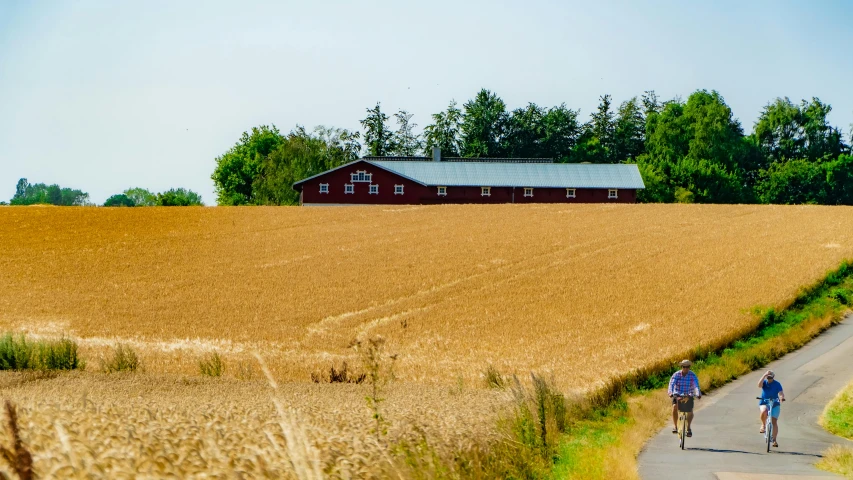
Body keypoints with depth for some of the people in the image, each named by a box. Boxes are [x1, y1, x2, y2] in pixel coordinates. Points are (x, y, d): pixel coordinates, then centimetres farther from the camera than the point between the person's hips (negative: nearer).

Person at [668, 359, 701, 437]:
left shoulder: (693, 376, -14)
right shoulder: (676, 375, -14)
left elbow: (696, 386, -25)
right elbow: (671, 384, -25)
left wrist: (698, 394, -45)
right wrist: (671, 393, -44)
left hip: (688, 396, 0)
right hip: (677, 395, 0)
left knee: (690, 411, -17)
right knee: (675, 407, -26)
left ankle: (688, 428, 4)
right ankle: (675, 426, -10)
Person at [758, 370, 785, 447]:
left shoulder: (777, 384, -3)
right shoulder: (764, 382, 0)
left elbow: (781, 392, -15)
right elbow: (759, 385, -23)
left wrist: (782, 397, -38)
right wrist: (764, 376, -27)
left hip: (775, 404, 0)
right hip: (764, 403, 0)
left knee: (774, 421, -5)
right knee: (764, 412, -35)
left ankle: (774, 440, 1)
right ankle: (763, 425, -7)